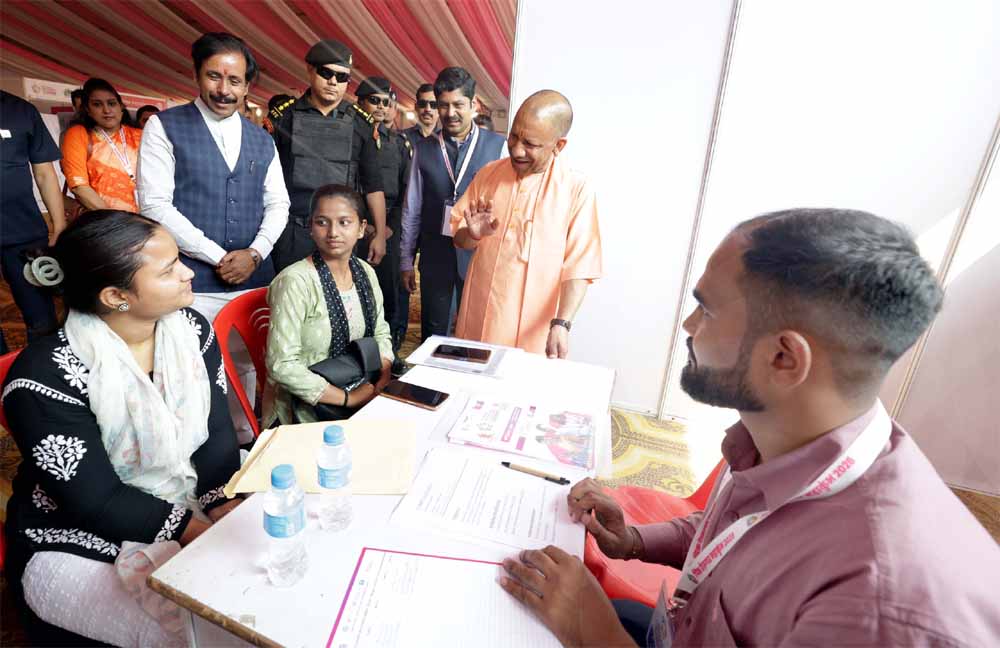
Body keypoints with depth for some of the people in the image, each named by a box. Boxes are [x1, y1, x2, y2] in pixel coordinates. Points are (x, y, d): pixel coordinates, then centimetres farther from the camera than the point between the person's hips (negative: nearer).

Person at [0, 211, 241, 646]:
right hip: (78, 545, -4)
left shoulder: (190, 329, -8)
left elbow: (216, 435, -7)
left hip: (193, 506, 5)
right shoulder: (46, 378, -23)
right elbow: (99, 504, -21)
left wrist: (233, 519, -21)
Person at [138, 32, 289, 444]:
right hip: (191, 283, -3)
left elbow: (278, 204, 10)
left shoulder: (262, 140, 13)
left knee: (245, 368, 12)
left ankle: (245, 442, 27)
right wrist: (218, 257, -11)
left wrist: (254, 253, -6)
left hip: (254, 280, 4)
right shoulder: (164, 127, 1)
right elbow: (155, 205, -7)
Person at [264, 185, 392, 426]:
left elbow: (380, 334, 11)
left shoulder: (365, 272, 3)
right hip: (306, 409, -6)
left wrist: (383, 383, -5)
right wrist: (348, 398, -17)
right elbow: (282, 365, -19)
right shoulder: (295, 281, -17)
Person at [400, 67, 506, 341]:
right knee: (433, 334, 13)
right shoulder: (423, 149, 5)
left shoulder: (498, 146, -2)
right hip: (435, 255, 2)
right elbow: (411, 210, 8)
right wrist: (406, 260, 9)